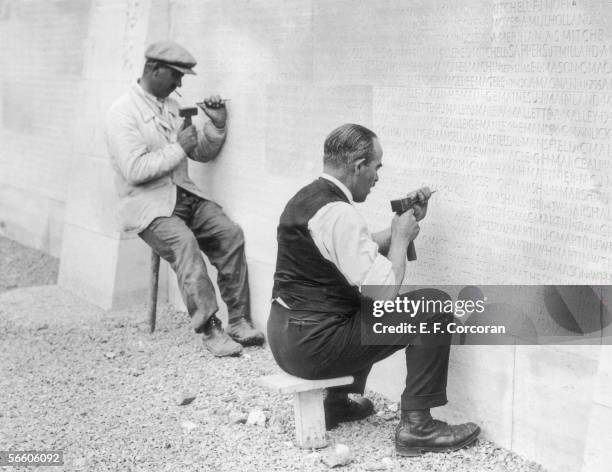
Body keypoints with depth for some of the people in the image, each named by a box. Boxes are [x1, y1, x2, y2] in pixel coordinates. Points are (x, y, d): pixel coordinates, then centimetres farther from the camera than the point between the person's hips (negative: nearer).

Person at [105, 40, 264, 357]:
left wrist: (216, 126, 2)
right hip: (147, 204, -7)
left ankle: (238, 321, -13)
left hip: (183, 194, 7)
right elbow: (134, 170, -20)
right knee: (184, 242, -33)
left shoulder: (172, 107, 15)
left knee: (231, 233, -16)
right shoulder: (123, 113, -8)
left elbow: (203, 153, 20)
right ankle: (209, 330, -29)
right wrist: (178, 147, -16)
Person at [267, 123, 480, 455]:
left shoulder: (306, 197, 11)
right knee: (435, 306, -7)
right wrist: (401, 237, -6)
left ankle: (340, 402, 35)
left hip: (282, 335, 10)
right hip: (312, 347, -10)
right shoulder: (338, 213, -21)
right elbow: (386, 292, -20)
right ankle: (416, 425, -2)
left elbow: (363, 251, 23)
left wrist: (405, 221, 14)